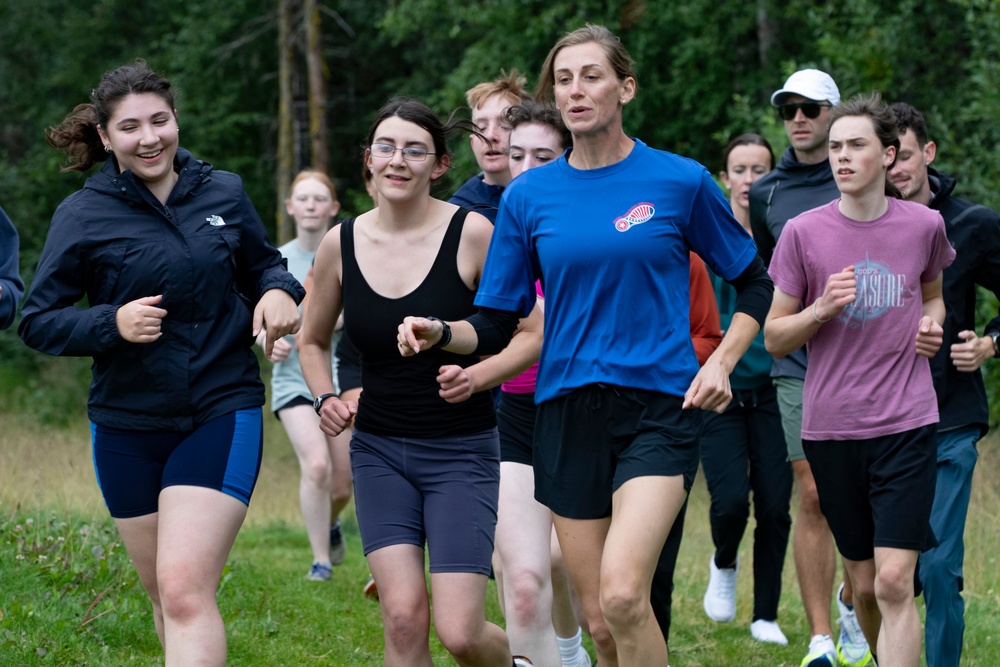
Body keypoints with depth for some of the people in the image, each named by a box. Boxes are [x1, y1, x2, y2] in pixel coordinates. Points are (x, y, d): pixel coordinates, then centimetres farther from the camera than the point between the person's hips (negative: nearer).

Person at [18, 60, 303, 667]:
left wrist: (279, 292, -6)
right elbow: (38, 322, -3)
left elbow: (263, 264, 17)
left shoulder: (225, 193, 2)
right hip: (127, 428, 2)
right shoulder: (84, 216, -4)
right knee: (167, 598, 14)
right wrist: (113, 322, -21)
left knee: (186, 590, -18)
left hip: (222, 416, -2)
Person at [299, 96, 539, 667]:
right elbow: (313, 341, 18)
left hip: (462, 449, -3)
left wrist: (478, 373, -20)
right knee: (404, 619, -11)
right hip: (379, 450, 3)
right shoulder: (341, 245, 0)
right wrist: (325, 397, -1)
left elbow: (530, 334, -3)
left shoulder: (472, 233, -10)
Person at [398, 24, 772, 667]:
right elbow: (497, 324, 8)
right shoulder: (528, 196, 6)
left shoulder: (681, 181, 0)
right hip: (568, 416, 3)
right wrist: (442, 332, -11)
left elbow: (755, 286, 10)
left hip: (660, 406, -3)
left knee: (622, 595, -23)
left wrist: (721, 362, -4)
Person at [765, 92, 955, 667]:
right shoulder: (804, 232, -1)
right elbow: (774, 338, 3)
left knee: (894, 581, -14)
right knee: (863, 585, 10)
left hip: (907, 424, -1)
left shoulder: (924, 225, 2)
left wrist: (933, 323, 0)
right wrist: (823, 308, -16)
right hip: (832, 426, 1)